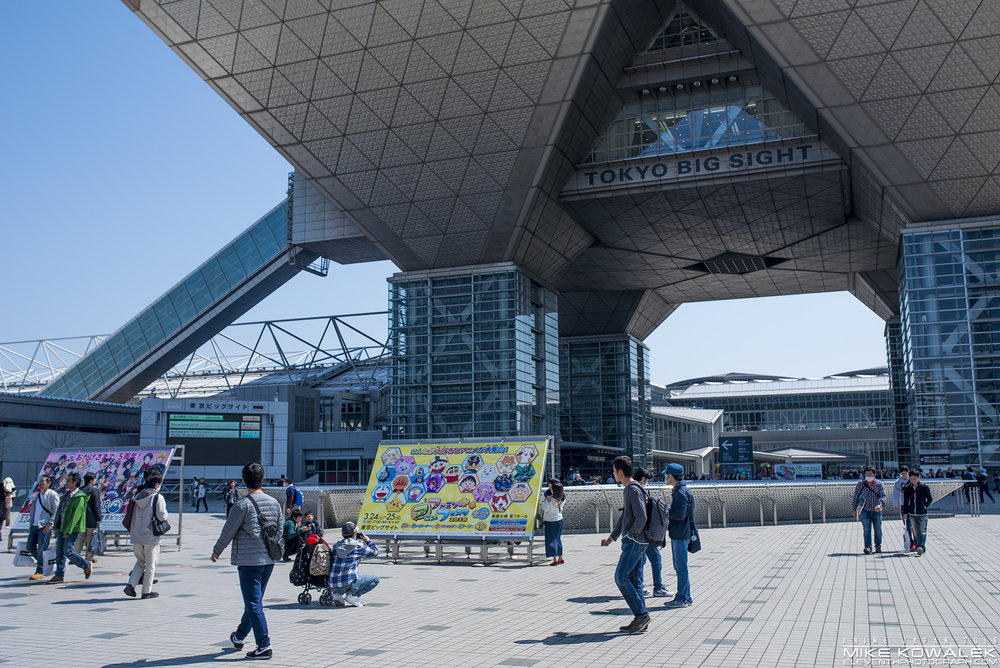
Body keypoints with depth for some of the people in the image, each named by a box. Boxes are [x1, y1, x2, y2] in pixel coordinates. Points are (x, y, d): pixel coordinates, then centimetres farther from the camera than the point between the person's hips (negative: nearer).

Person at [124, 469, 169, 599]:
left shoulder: (138, 496, 7)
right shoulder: (157, 497, -12)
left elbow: (130, 515, 11)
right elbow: (162, 516, -19)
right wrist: (165, 516, 3)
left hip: (137, 536, 5)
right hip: (151, 537, -5)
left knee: (140, 562, 20)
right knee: (150, 565, 6)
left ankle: (130, 585, 6)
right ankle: (147, 591, 12)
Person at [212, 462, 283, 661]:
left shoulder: (243, 505, -12)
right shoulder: (274, 503, 6)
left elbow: (228, 532, -5)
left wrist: (216, 552, 10)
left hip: (249, 561, -7)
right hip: (269, 561, 7)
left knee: (254, 604, -2)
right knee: (254, 601, 19)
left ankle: (264, 646, -4)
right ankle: (239, 637, 36)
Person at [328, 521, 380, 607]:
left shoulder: (336, 545, 10)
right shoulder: (359, 546, -3)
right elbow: (375, 552, 11)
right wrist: (367, 541, 28)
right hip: (349, 583, -6)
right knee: (375, 578, 8)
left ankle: (338, 595, 13)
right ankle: (353, 595, -4)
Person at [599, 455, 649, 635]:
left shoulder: (634, 490, -15)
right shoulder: (627, 490, 17)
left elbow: (641, 518, -22)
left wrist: (630, 535, -13)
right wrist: (612, 537, 26)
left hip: (634, 542, -10)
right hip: (633, 541, 10)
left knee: (621, 577, -10)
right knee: (634, 579, 9)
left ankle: (641, 614, -6)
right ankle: (641, 619, 11)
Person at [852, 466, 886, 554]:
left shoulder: (879, 484, 3)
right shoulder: (860, 484, 6)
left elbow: (883, 496, -9)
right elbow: (855, 497, 11)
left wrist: (880, 505, -27)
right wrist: (854, 509, 7)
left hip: (876, 511, 0)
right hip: (865, 511, 0)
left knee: (878, 530, 10)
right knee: (867, 529, -13)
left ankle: (878, 545, 32)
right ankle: (868, 547, -19)